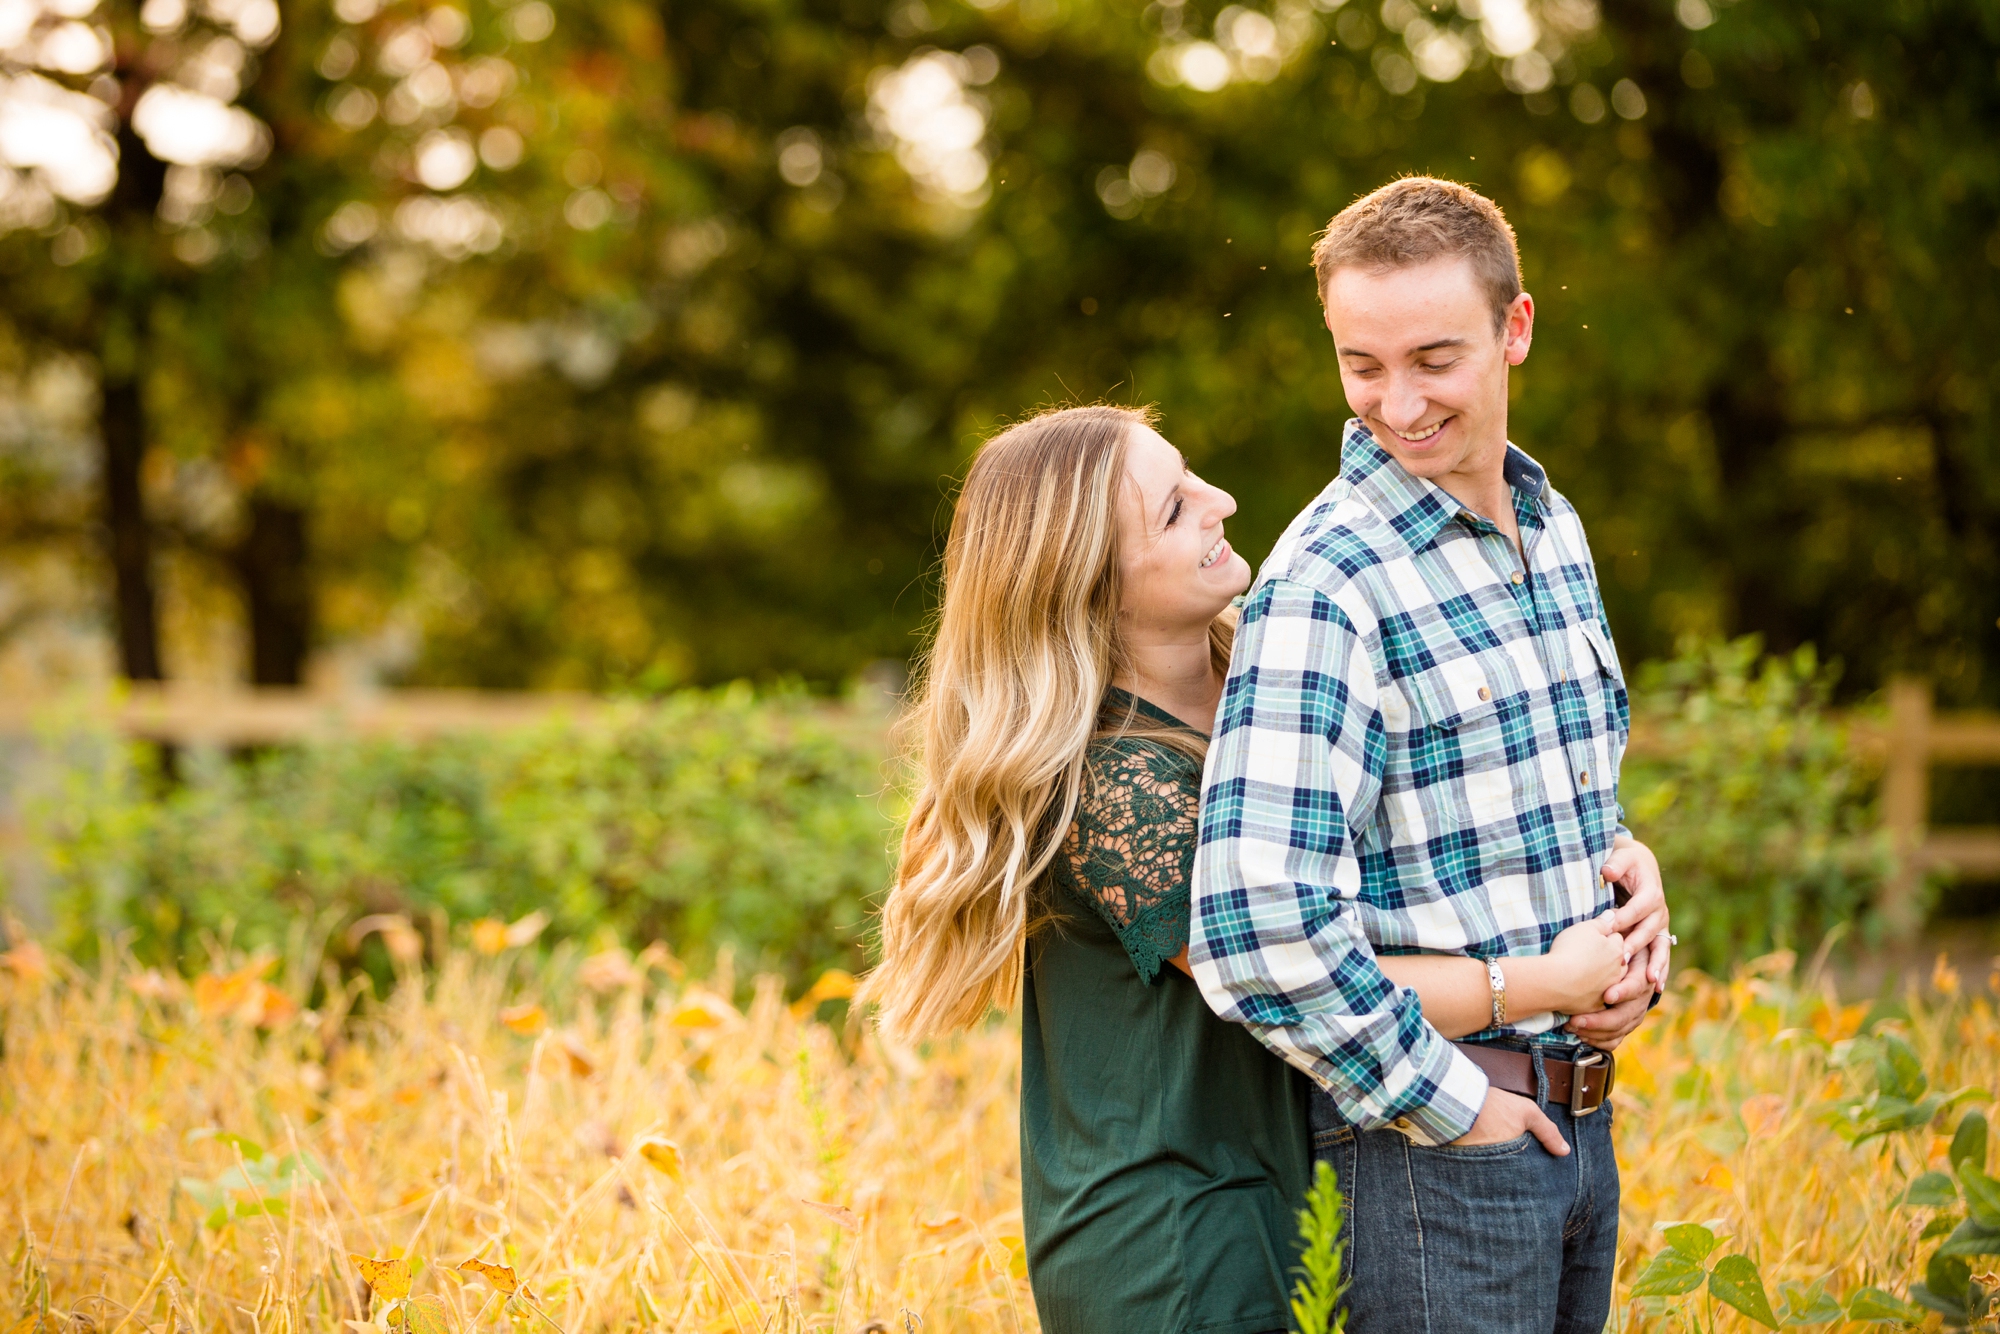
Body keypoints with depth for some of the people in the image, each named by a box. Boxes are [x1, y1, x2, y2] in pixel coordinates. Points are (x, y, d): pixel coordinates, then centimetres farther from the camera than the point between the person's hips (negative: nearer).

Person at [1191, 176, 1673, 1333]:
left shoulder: (1555, 529, 8)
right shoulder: (1328, 584, -17)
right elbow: (1262, 937, -26)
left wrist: (1633, 873, 2)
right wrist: (1451, 1105, -17)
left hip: (1585, 1113, 7)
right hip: (1440, 1146, -7)